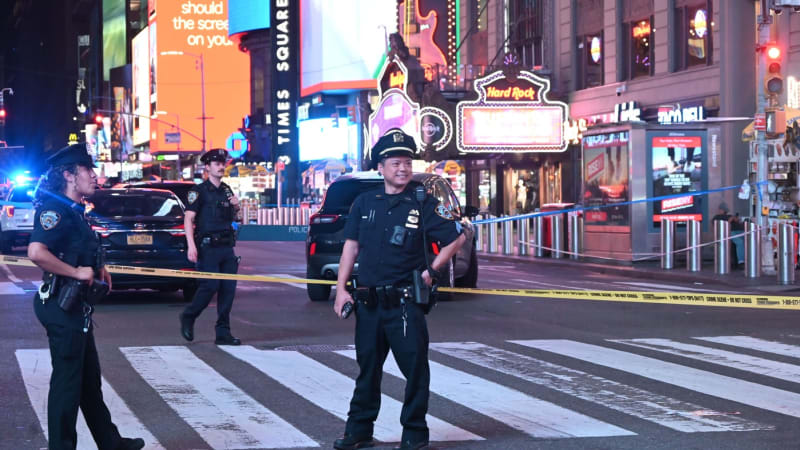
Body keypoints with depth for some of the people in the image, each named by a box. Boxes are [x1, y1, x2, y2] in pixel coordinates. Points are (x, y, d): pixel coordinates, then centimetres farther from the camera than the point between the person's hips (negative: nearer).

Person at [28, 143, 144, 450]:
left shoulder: (74, 211, 13)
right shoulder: (55, 209, -17)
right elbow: (36, 252, -32)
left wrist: (95, 267, 12)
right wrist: (77, 272, -23)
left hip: (76, 307, 11)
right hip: (62, 307, -11)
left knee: (90, 379, 19)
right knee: (67, 380, -3)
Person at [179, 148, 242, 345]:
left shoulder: (227, 191, 17)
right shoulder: (199, 191, -4)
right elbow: (188, 219, -10)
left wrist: (236, 207, 4)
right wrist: (191, 245, -20)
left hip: (227, 247, 7)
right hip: (208, 247, -6)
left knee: (228, 289, 1)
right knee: (210, 286, -11)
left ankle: (223, 333, 5)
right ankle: (188, 317, 13)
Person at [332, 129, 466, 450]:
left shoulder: (423, 205, -3)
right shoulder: (365, 203, 6)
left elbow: (456, 238, 3)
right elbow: (351, 245, 10)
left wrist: (431, 271, -3)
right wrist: (341, 290, 4)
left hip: (404, 302, -3)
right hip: (368, 301, 3)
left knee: (414, 368, 0)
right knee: (367, 367, 13)